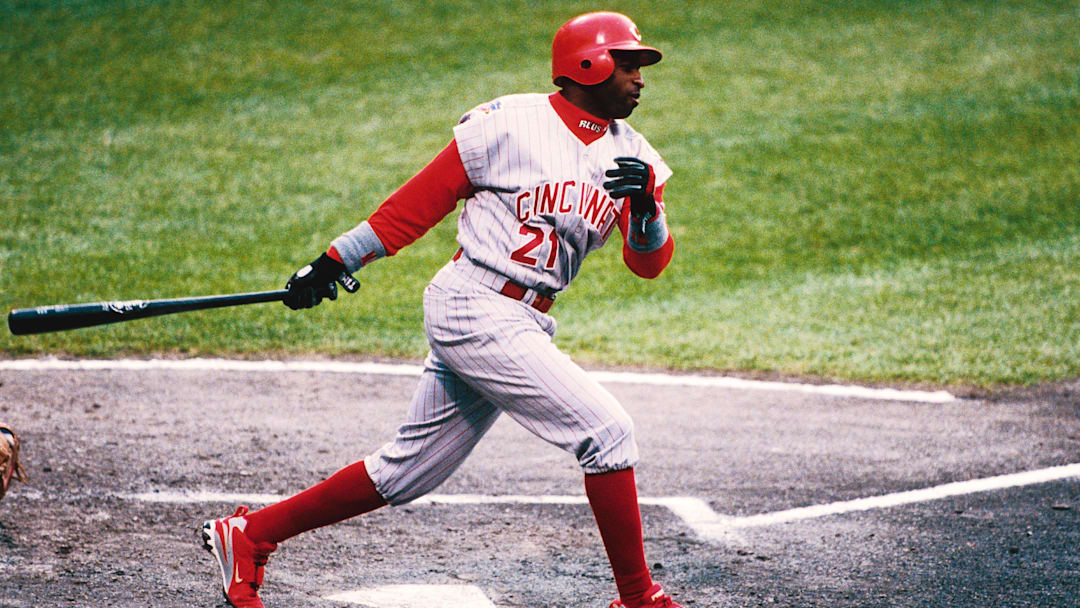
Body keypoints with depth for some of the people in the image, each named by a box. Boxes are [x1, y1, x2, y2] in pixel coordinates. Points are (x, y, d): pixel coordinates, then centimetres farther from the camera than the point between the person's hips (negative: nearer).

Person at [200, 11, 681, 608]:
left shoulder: (629, 153, 8)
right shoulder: (507, 124, -9)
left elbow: (650, 264, 4)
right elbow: (420, 202, -2)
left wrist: (646, 206, -16)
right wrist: (337, 260, 0)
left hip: (523, 328, 7)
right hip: (474, 309, -7)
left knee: (406, 472, 10)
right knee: (607, 430, -15)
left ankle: (249, 534, 21)